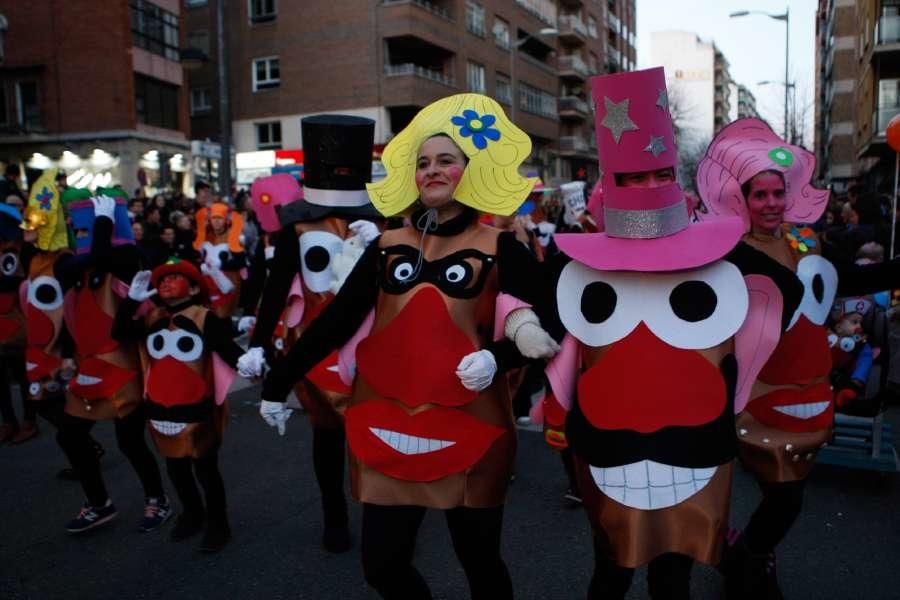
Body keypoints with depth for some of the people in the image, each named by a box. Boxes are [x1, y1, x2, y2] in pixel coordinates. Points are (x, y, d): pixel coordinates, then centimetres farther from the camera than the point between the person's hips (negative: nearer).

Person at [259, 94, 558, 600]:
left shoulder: (500, 249, -1)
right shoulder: (387, 248, 6)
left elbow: (546, 327, -2)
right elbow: (334, 323, 5)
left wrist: (497, 360, -20)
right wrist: (277, 384, 5)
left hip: (470, 425, -2)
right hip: (387, 423, 3)